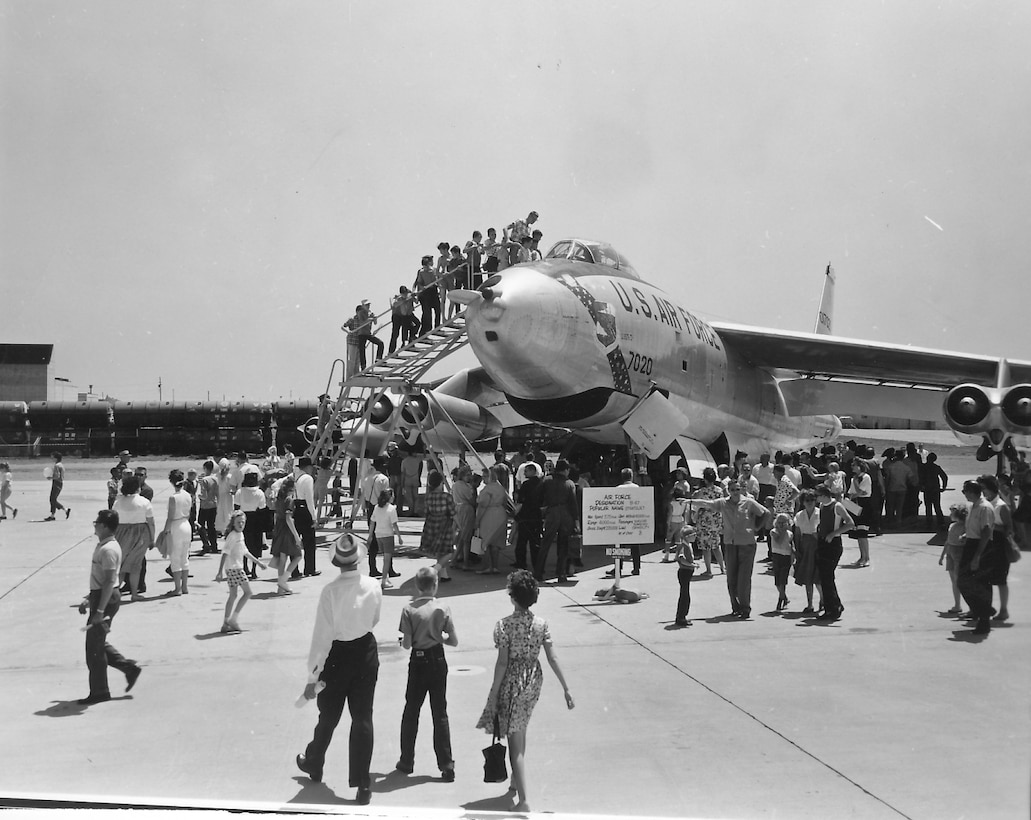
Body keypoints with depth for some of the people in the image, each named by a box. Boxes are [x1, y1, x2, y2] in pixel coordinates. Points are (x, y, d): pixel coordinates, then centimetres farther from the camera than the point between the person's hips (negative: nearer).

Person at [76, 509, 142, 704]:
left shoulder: (108, 549, -20)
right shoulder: (102, 546, 13)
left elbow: (109, 581, -24)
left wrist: (100, 610, -25)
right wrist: (88, 598, 22)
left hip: (106, 599, -10)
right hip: (99, 597, 10)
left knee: (94, 647, -1)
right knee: (98, 644, 16)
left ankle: (99, 692, 8)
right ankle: (130, 668, 22)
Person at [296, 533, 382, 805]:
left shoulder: (330, 591, -23)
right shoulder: (373, 586, -12)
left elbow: (322, 636, -20)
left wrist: (312, 676, -13)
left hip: (337, 657, -2)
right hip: (366, 652, 2)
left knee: (328, 716, 18)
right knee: (363, 718, 9)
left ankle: (314, 764, 42)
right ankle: (362, 784, 11)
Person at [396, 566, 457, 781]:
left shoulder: (409, 610, -12)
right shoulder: (443, 609, -9)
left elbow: (406, 644, -12)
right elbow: (453, 641, -5)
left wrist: (402, 641, 10)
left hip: (418, 662, -1)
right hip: (438, 662, 1)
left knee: (411, 712, 15)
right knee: (440, 713, 8)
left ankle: (407, 761, 23)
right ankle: (446, 766, 6)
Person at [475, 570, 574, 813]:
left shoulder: (504, 625, -16)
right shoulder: (541, 624, -3)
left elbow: (502, 663, -16)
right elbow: (553, 659, -3)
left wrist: (494, 694, -9)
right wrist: (566, 688, 3)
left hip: (512, 683, -5)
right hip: (534, 681, 5)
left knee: (515, 741, -2)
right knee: (520, 731, 27)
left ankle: (524, 799, -9)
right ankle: (517, 780, 43)